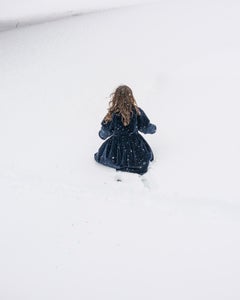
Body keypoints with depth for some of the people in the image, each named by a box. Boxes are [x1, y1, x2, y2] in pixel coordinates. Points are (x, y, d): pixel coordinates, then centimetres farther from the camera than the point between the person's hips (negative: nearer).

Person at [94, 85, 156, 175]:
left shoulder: (112, 114, -18)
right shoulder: (137, 112, -14)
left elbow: (105, 132, -6)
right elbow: (145, 128, -2)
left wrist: (101, 134, 18)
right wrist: (153, 128, 21)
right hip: (135, 145, 2)